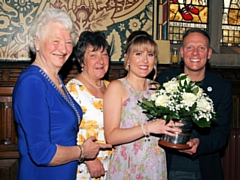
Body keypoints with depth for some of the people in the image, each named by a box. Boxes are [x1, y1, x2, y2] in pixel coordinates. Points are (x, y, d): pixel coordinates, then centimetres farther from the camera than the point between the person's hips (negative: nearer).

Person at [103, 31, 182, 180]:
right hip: (126, 168, -5)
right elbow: (111, 137, -16)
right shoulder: (117, 87, -8)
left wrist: (172, 127, -2)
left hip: (156, 167, 5)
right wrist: (147, 127, -24)